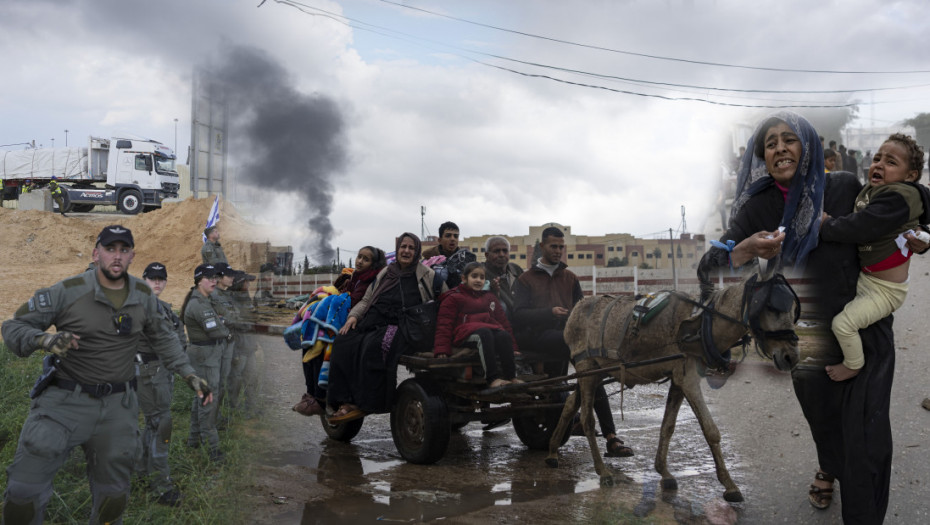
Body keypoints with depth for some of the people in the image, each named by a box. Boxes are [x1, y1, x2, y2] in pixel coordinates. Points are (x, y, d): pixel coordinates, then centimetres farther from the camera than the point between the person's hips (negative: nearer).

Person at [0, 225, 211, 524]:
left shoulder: (144, 296, 2)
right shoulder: (68, 291, -11)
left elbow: (163, 339, 15)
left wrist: (190, 375, 7)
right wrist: (44, 339, -27)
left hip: (118, 406, 3)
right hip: (65, 400, -3)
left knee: (112, 496, 15)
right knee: (24, 492, -5)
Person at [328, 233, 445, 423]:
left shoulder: (425, 275, 10)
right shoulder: (385, 273, 23)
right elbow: (366, 300, 23)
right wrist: (353, 316, 4)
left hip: (400, 327, -5)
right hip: (374, 322, 5)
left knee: (374, 347, -36)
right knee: (343, 343, -23)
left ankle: (364, 405, -31)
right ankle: (346, 401, -25)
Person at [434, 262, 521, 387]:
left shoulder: (490, 297, 29)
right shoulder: (453, 298, 13)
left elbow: (503, 320, 29)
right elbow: (444, 324, 4)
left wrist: (511, 346, 22)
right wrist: (441, 349, -9)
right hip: (466, 333, -4)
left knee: (504, 335, -31)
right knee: (484, 333, -39)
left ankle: (511, 376, -38)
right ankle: (493, 378, -51)